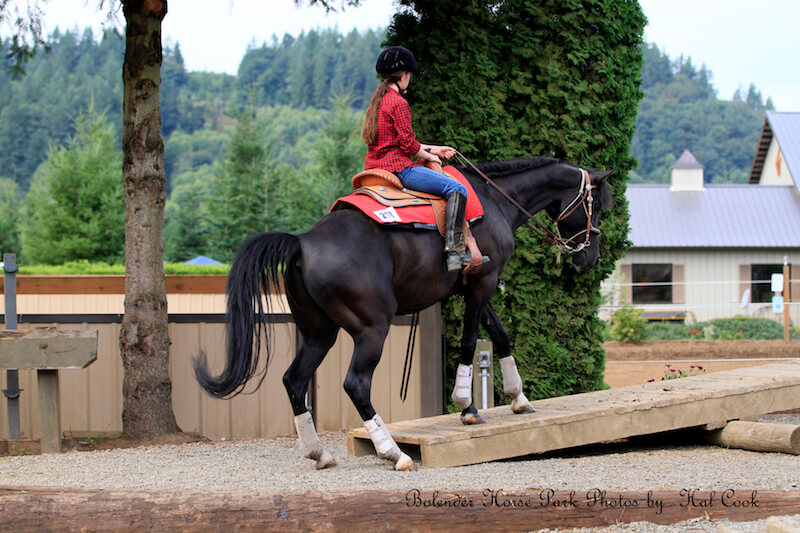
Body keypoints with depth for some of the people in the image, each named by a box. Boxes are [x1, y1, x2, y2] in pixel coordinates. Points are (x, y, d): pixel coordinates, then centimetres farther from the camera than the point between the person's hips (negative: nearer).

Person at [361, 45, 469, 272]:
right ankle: (454, 250, -25)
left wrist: (432, 149, 21)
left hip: (376, 166, 11)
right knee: (457, 189, -15)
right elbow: (408, 145, -16)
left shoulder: (378, 100, 16)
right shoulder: (398, 102, -14)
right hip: (397, 167, -11)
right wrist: (430, 157, 1)